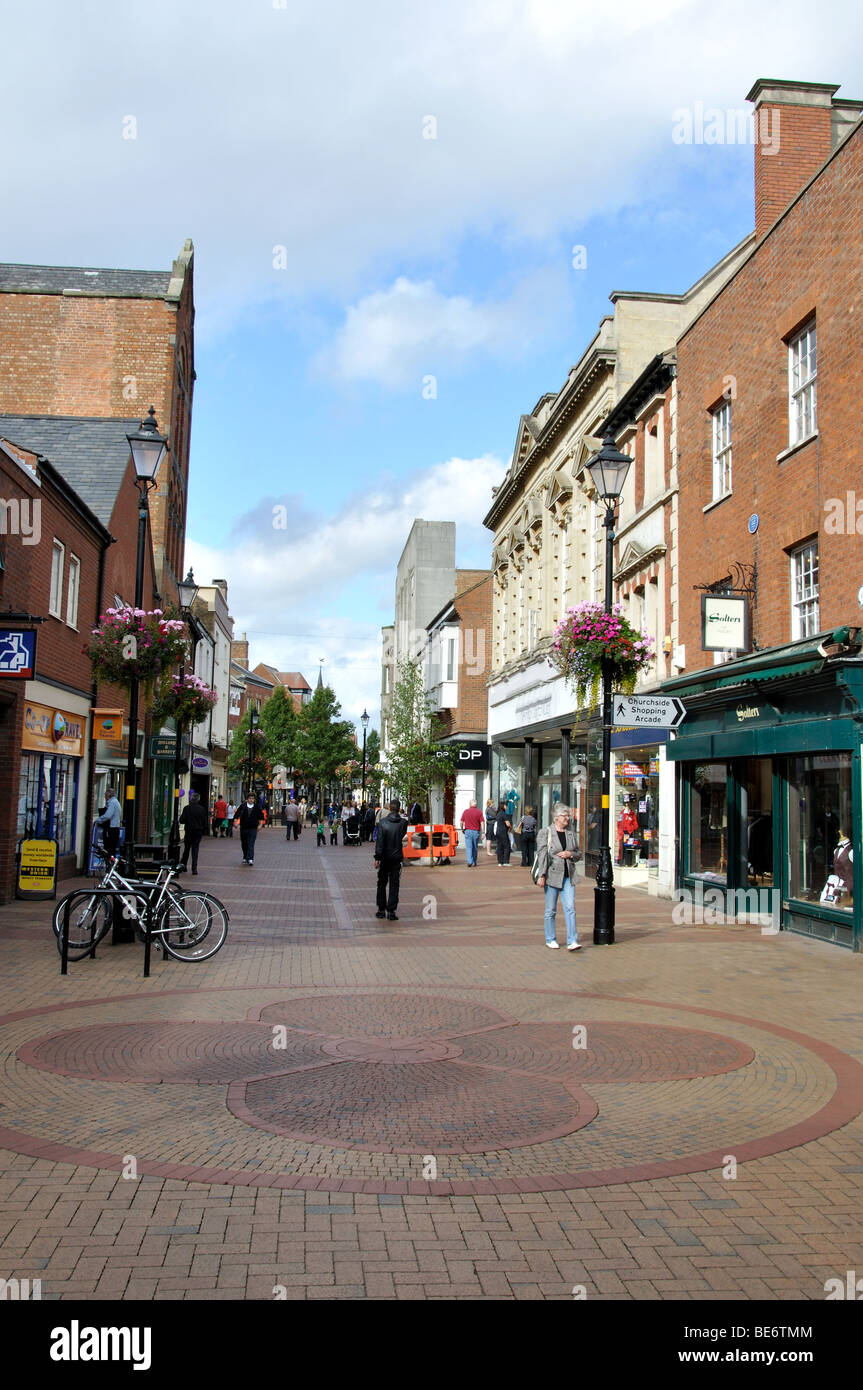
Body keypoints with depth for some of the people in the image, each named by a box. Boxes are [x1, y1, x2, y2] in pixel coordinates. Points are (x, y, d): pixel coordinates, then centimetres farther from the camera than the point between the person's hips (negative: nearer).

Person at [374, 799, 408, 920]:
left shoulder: (383, 822, -9)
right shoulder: (403, 822, -6)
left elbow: (379, 841, -11)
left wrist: (377, 858, -10)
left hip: (384, 857, 0)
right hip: (397, 857, 0)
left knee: (382, 883, 13)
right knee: (394, 885, 4)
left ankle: (381, 910, 17)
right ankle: (391, 911, 0)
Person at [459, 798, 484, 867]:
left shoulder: (465, 812, 0)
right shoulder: (479, 812, -2)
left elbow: (461, 822, 3)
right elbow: (482, 822, -8)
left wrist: (462, 829, 20)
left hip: (468, 831, -1)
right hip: (476, 831, 1)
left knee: (468, 847, -3)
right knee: (475, 848, 12)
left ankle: (469, 861, -20)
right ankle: (474, 863, 19)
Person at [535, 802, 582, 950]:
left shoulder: (571, 832, 10)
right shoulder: (546, 833, -4)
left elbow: (579, 853, 18)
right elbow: (542, 855, -8)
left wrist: (571, 854, -4)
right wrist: (541, 876, -15)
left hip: (568, 876, 3)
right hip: (552, 875, -3)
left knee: (570, 908, -6)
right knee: (551, 910, 5)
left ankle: (572, 941, -7)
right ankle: (550, 940, 18)